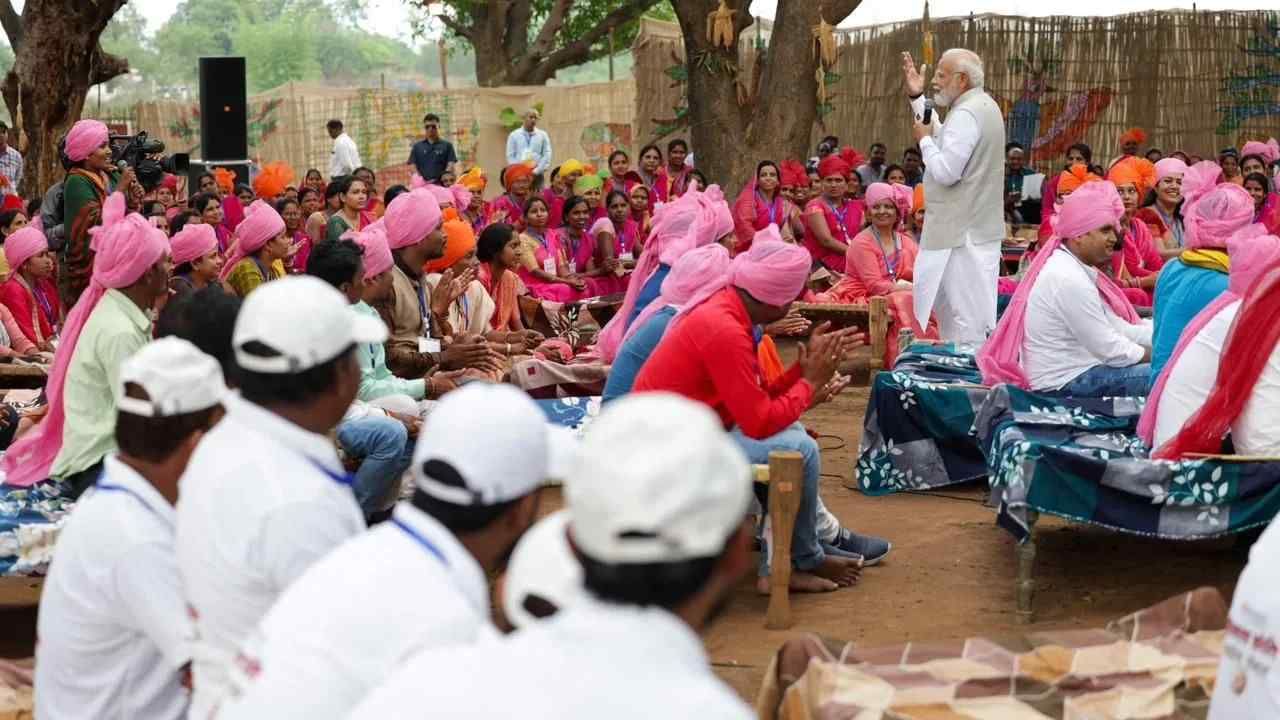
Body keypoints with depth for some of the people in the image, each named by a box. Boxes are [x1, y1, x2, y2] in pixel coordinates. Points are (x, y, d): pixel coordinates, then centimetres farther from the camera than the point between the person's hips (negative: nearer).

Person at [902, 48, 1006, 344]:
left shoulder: (966, 114, -18)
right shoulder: (983, 106, 15)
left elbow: (945, 171, -23)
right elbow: (943, 137, 24)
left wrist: (924, 139, -7)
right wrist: (917, 96, 20)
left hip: (961, 233, -11)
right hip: (981, 227, 11)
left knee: (965, 316, -7)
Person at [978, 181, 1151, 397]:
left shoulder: (1073, 267, 12)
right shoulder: (1069, 280, -20)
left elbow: (1118, 327, 9)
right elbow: (1110, 350, -18)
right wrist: (1154, 355, -6)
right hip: (1067, 383, -10)